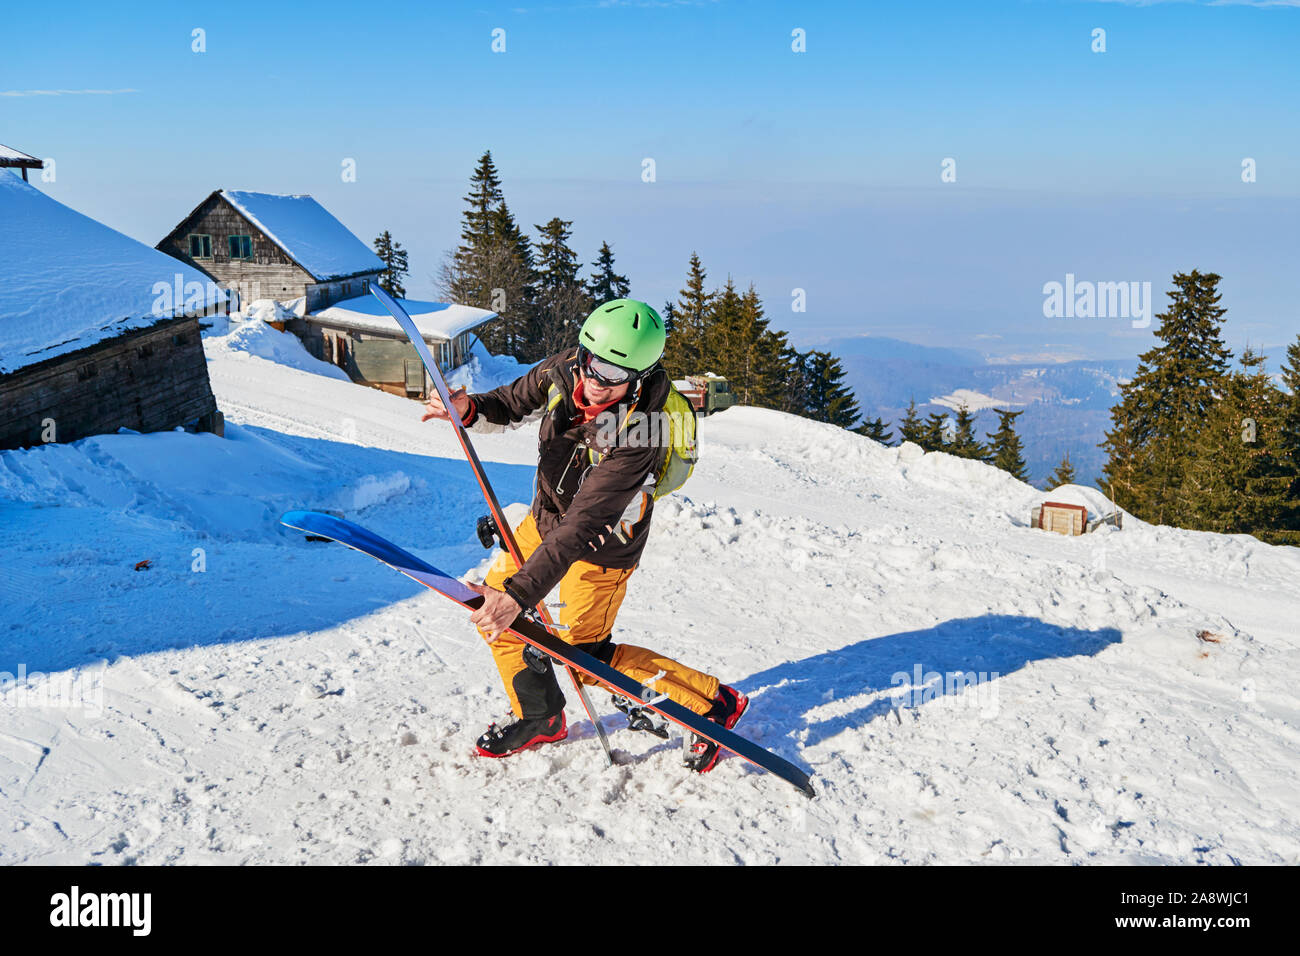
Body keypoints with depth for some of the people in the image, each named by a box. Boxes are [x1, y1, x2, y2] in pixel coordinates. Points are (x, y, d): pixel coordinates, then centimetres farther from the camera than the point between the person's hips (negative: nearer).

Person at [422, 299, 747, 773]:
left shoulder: (635, 436, -38)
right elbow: (513, 403, 0)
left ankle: (712, 702, 18)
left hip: (598, 546, -7)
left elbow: (581, 529, -40)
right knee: (490, 607, 10)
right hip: (545, 517, 7)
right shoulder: (563, 370, -19)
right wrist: (470, 410, -22)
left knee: (583, 654, 4)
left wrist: (519, 594, -45)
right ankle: (539, 718, 31)